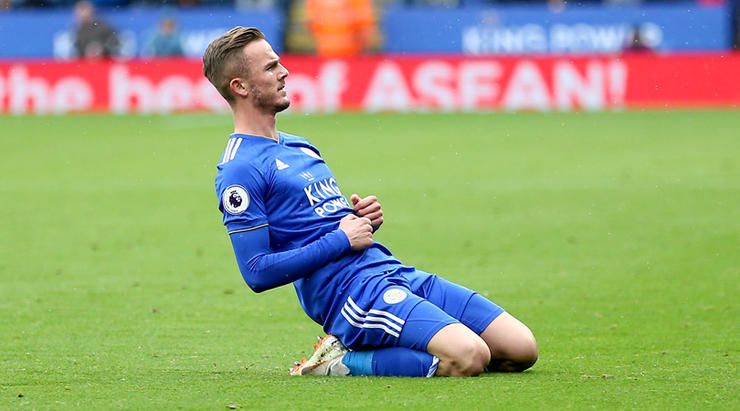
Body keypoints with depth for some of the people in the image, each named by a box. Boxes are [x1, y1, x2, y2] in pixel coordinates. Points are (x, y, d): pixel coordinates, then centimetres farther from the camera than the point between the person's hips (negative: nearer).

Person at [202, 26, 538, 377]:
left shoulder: (300, 147, 23)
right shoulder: (240, 170, -6)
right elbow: (258, 272, -14)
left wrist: (364, 220, 7)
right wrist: (342, 239, -11)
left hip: (397, 273, 9)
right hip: (349, 291, -9)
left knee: (521, 349, -3)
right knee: (469, 357, -30)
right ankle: (343, 360, -10)